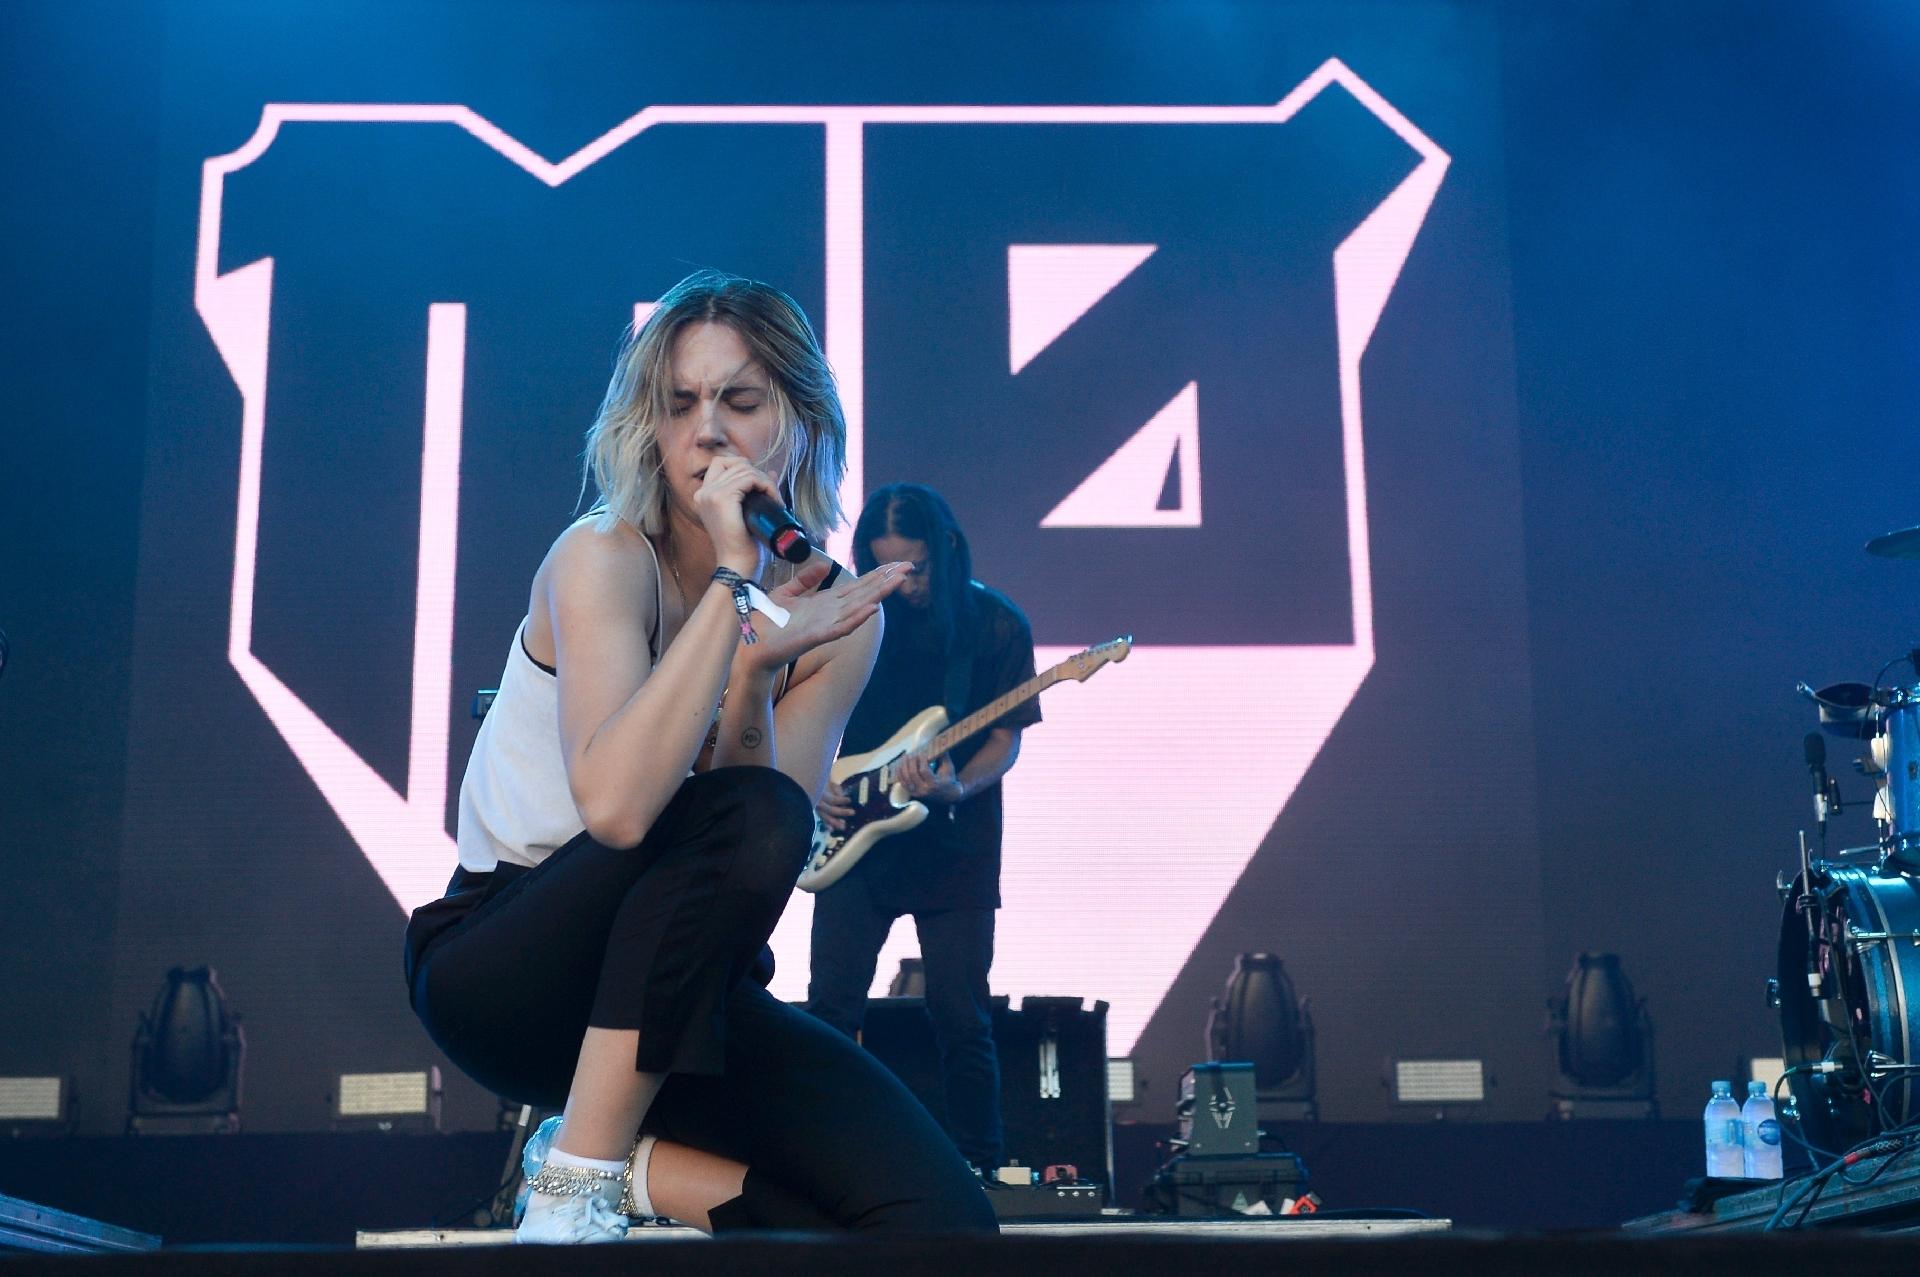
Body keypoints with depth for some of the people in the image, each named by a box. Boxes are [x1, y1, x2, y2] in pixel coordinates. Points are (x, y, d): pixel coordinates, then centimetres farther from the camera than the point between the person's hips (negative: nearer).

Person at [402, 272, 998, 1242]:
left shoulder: (840, 616, 0)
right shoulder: (604, 558, -13)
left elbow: (768, 867, -12)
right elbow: (615, 807, -32)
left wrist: (755, 671, -25)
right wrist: (733, 586, -28)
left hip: (676, 996, 4)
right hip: (503, 970, -4)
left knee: (942, 1216, -19)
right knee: (753, 819, -35)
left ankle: (629, 1163, -2)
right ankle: (582, 1170, -22)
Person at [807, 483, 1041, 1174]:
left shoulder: (997, 624, -5)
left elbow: (1005, 740, -4)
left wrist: (956, 789, -23)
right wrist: (814, 785, -4)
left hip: (956, 847, -2)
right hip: (856, 833, 2)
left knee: (962, 1019, -1)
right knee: (831, 1005, 0)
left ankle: (980, 1168, 14)